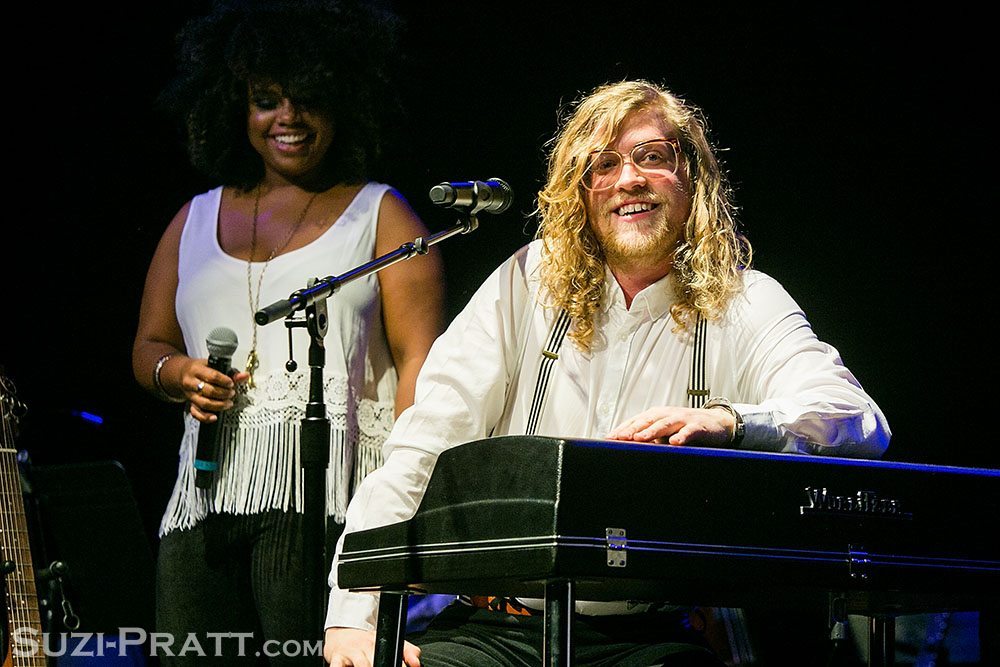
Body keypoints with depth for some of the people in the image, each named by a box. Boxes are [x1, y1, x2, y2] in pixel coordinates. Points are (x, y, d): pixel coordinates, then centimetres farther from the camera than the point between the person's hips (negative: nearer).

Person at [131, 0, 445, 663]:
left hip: (328, 500, -4)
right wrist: (177, 373, 1)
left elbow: (418, 361, -1)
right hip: (206, 498, 4)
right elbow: (148, 347, 27)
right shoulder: (196, 220, 21)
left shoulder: (381, 215, 9)